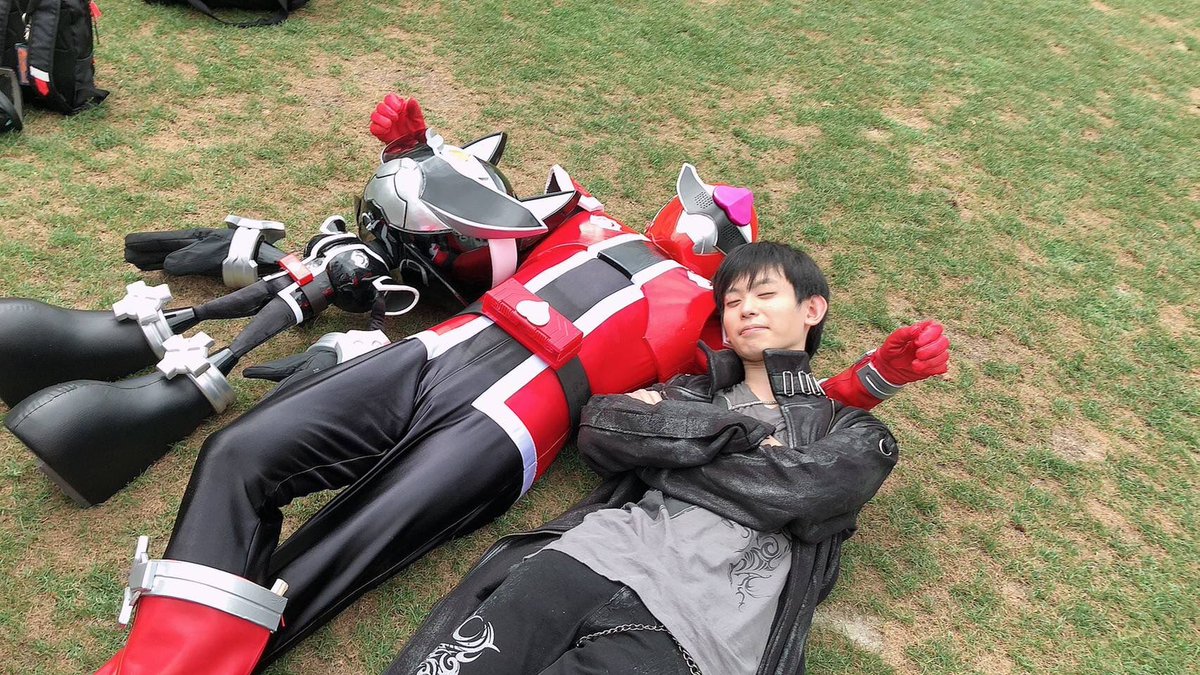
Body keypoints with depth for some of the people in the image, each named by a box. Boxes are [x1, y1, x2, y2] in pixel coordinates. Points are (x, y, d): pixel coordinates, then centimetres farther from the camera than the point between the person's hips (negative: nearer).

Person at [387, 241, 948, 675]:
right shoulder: (692, 390, 26)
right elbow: (599, 429, 6)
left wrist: (657, 437, 6)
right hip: (602, 552, 3)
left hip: (696, 626, -2)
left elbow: (791, 492, -2)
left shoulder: (854, 431, 20)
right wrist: (747, 430, 5)